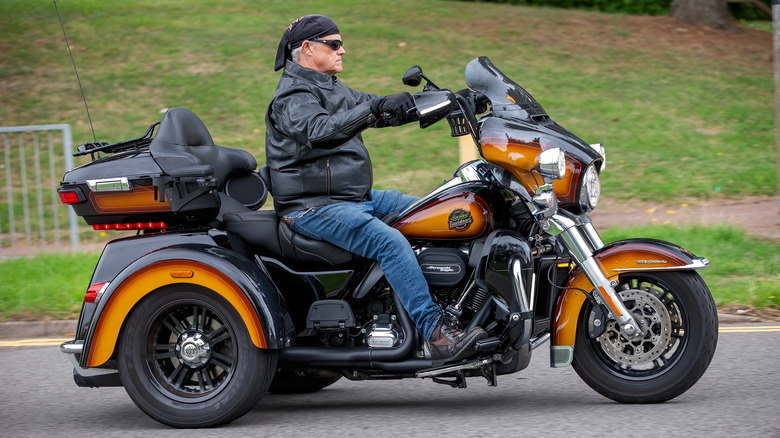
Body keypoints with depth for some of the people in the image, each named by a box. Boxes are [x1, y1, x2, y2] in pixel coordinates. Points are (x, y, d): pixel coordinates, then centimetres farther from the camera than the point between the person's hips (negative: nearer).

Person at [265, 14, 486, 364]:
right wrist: (373, 108, -40)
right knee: (390, 242, -29)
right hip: (313, 207, -10)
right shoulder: (292, 96, -11)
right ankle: (436, 334, -34)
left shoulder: (332, 89, 21)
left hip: (356, 197, 10)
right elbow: (320, 130, -32)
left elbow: (382, 109, 19)